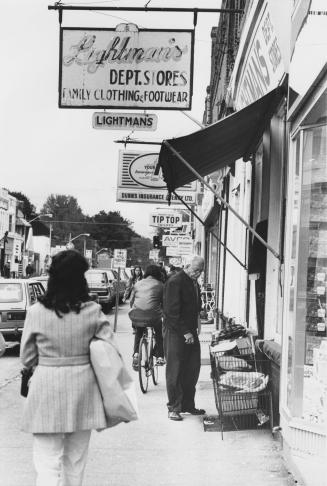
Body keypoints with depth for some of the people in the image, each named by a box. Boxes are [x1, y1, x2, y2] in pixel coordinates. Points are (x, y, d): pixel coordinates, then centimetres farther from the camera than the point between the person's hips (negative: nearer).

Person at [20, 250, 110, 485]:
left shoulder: (36, 312, -9)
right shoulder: (93, 311, -8)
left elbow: (27, 358, 0)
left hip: (47, 388, -2)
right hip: (83, 387, 2)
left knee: (48, 462, 1)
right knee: (76, 460, 19)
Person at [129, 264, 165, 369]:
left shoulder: (138, 283, 17)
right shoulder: (160, 285, 10)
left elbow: (131, 301, 19)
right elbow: (163, 302, 13)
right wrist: (162, 311, 32)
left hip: (137, 314, 2)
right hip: (153, 314, -2)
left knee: (138, 333, 31)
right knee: (159, 333, 27)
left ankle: (136, 354, 15)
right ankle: (160, 357, 24)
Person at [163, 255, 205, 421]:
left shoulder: (194, 283, 15)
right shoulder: (174, 282, -13)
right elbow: (172, 311, -18)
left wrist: (193, 329, 9)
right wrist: (185, 332, -19)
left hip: (190, 331, 8)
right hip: (175, 332, -8)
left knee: (193, 368, 8)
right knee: (174, 370, -2)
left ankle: (187, 405, 19)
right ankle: (174, 408, 4)